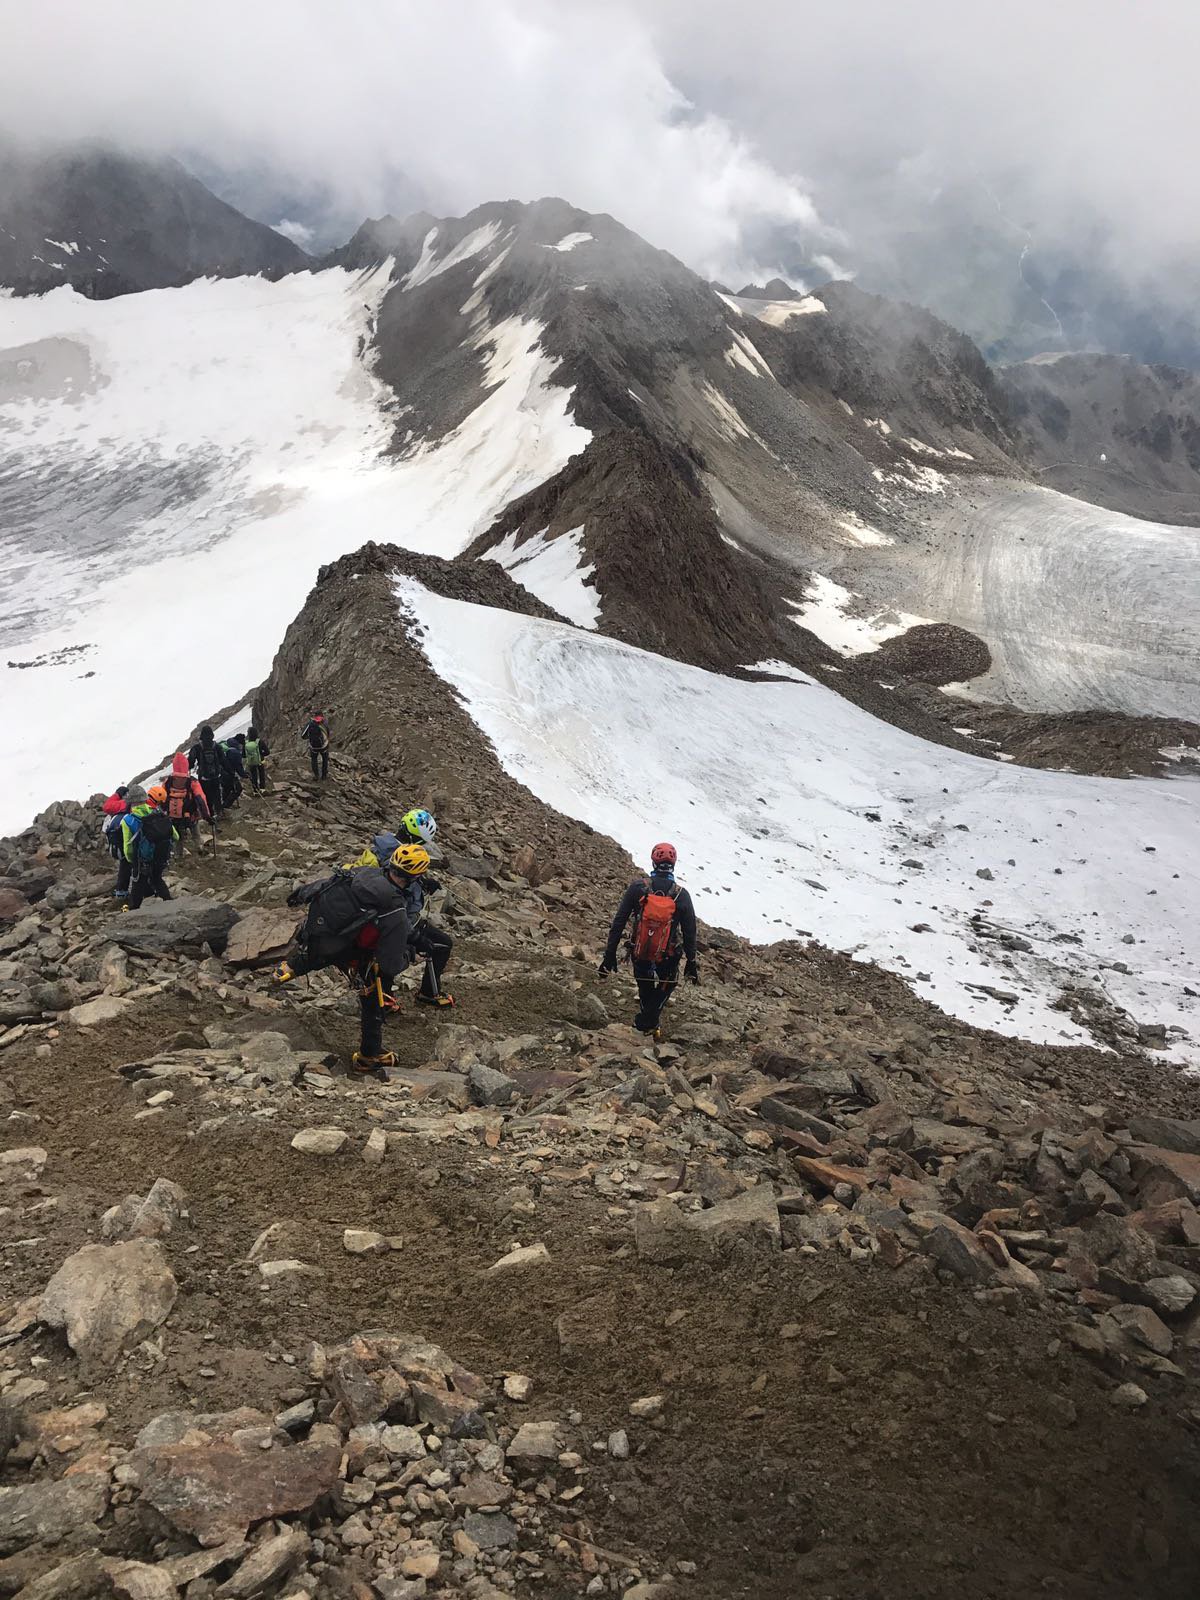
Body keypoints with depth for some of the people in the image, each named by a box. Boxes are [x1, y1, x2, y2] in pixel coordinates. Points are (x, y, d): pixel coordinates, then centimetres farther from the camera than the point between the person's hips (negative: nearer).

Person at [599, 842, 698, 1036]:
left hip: (639, 954, 1)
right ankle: (649, 1022, 16)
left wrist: (609, 954, -3)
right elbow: (690, 933, -7)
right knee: (667, 984, 28)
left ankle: (647, 1018, 44)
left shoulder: (637, 887, -14)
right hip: (668, 958, -1)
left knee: (645, 988, 29)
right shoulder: (682, 895, -15)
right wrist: (691, 963, 6)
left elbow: (618, 923, -11)